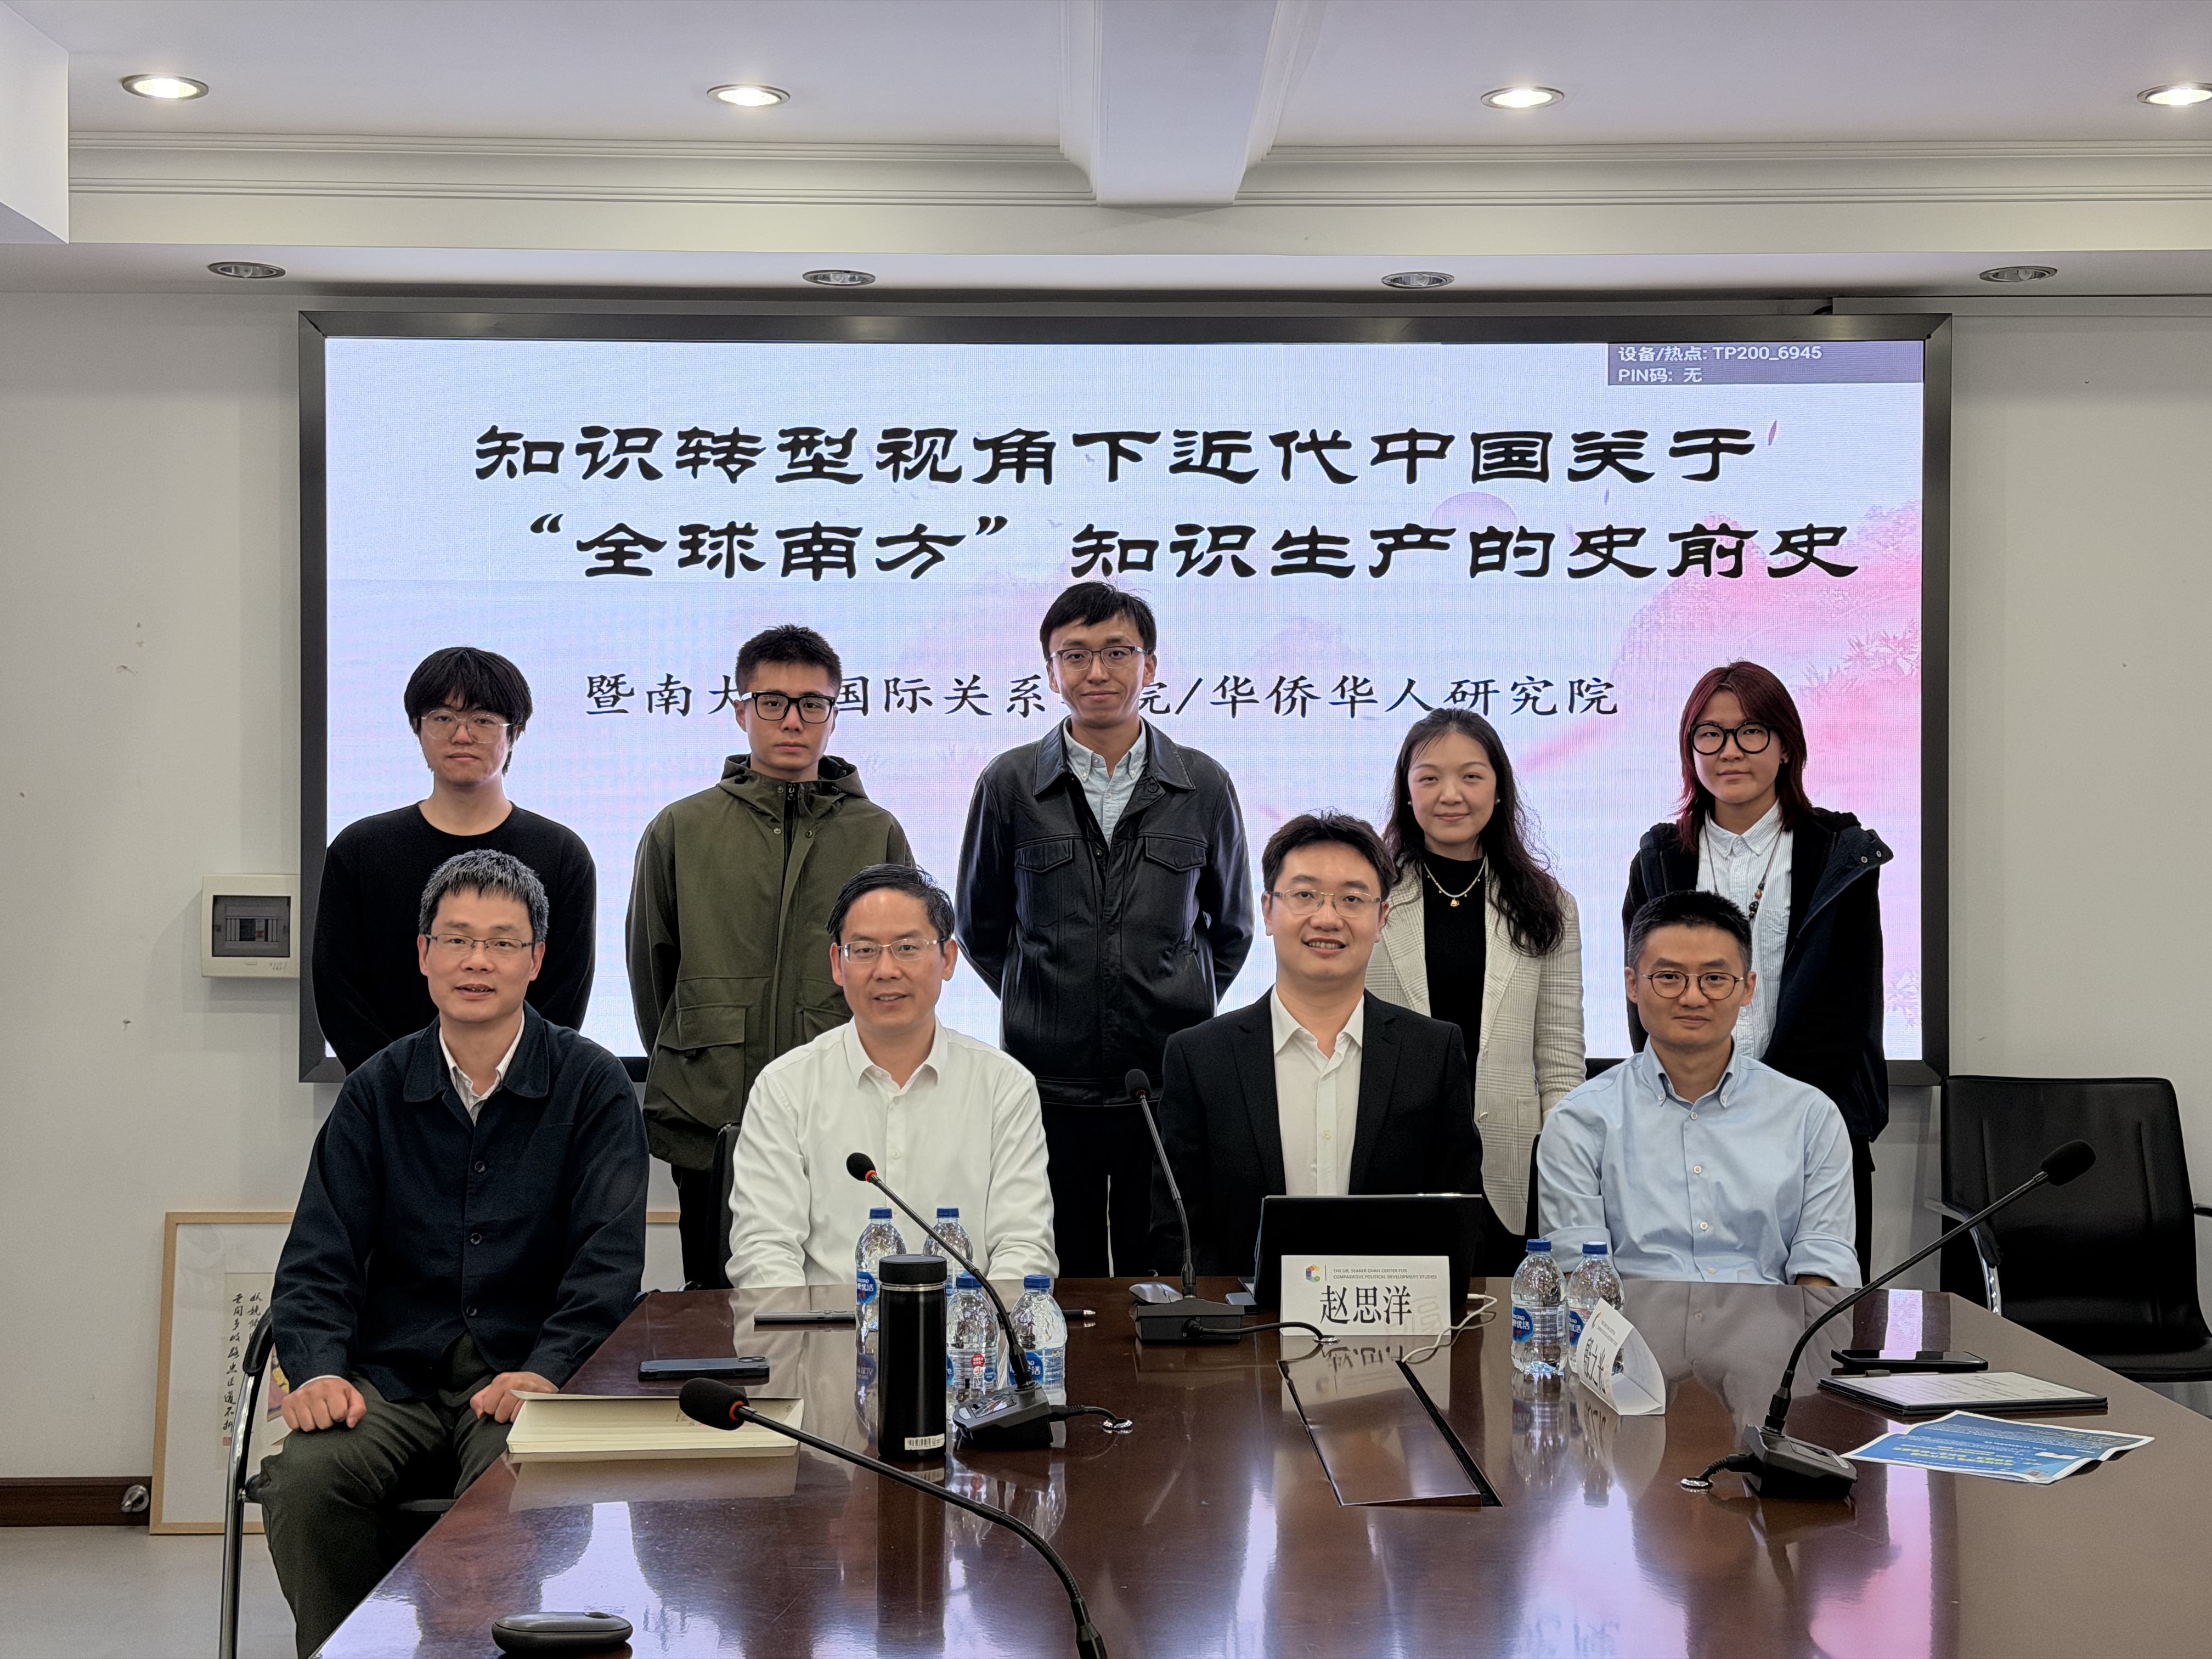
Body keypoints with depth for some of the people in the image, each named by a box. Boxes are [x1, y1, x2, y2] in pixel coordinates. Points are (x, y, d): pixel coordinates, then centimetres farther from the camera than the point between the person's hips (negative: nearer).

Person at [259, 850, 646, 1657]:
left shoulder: (591, 1084, 1)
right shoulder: (376, 1090, 10)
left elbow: (610, 1255, -6)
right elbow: (319, 1256, 6)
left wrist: (545, 1371, -21)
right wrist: (317, 1368, -13)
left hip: (529, 1371, -2)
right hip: (393, 1370, 3)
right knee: (304, 1478, -26)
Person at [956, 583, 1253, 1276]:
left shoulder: (1204, 787, 4)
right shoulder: (1009, 785, 2)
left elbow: (1230, 926, 16)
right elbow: (980, 927, 13)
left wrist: (1178, 1011, 12)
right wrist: (1044, 1007, 11)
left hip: (1172, 1087, 1)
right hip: (1049, 1086, 0)